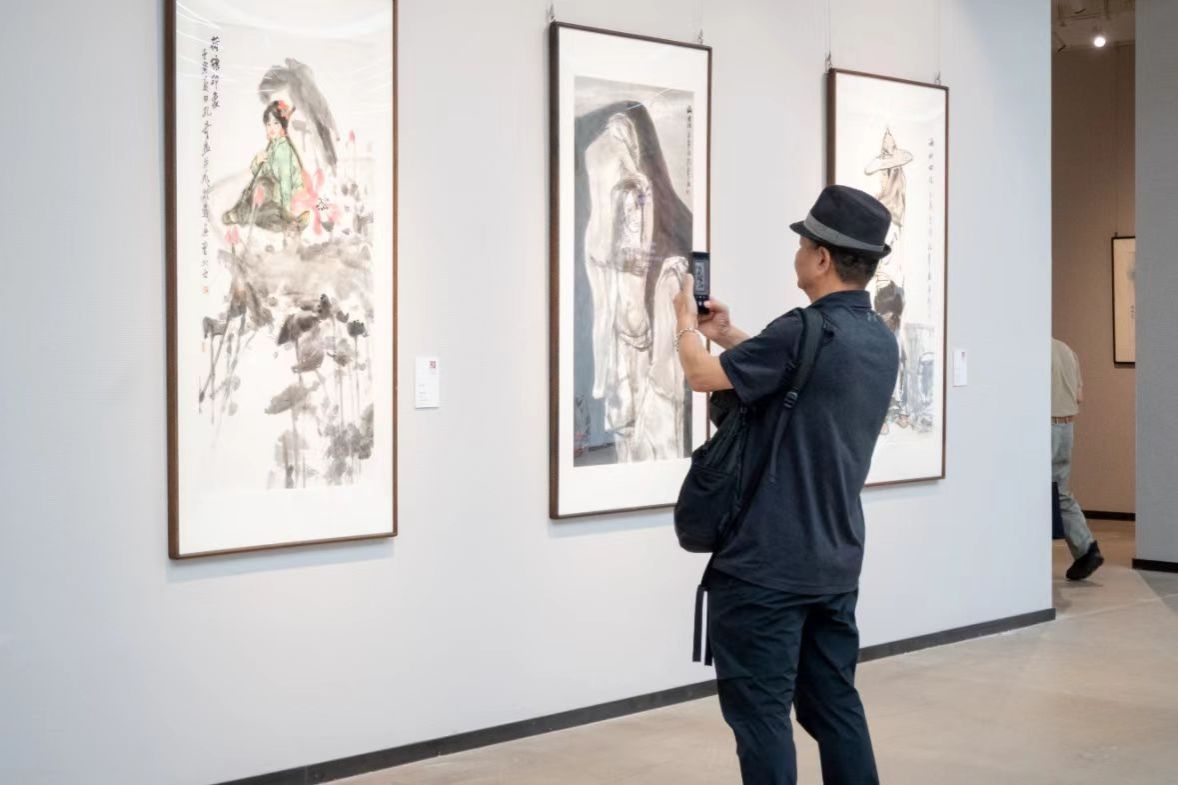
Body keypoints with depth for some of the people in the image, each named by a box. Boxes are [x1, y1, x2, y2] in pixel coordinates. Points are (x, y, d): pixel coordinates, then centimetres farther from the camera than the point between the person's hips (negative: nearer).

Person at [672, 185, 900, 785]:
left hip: (766, 564, -8)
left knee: (760, 713, 0)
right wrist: (728, 335, 23)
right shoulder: (880, 340, 7)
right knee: (834, 705, 15)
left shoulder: (805, 331, -20)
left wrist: (685, 321, 10)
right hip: (836, 563, 8)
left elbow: (703, 376, -9)